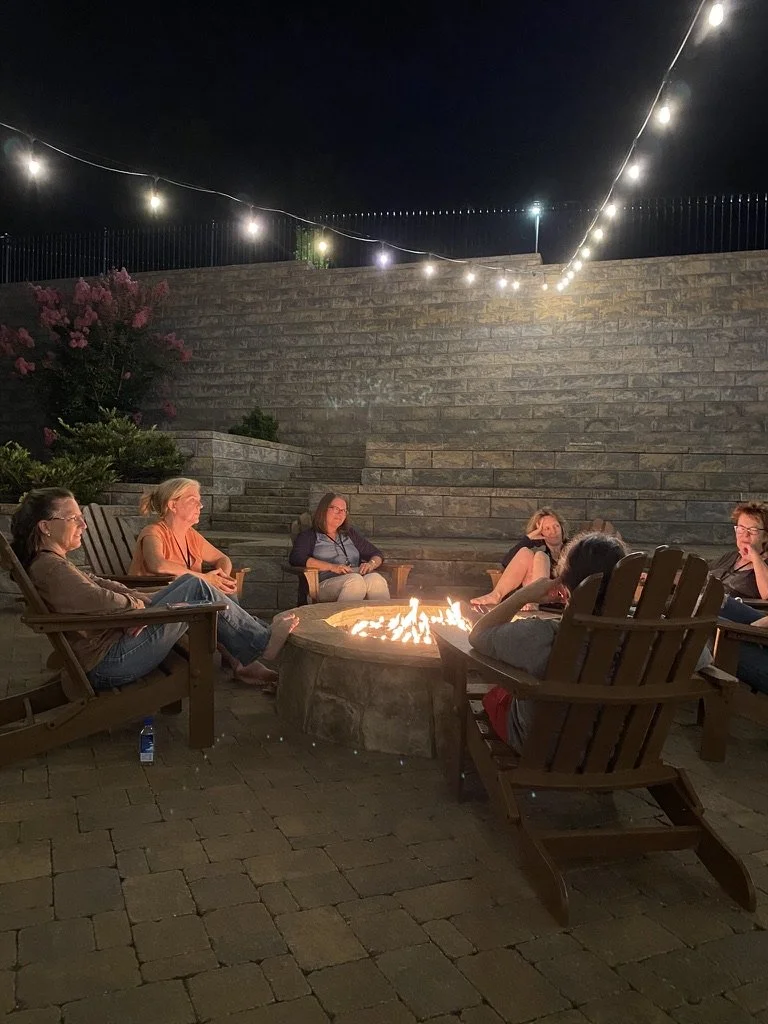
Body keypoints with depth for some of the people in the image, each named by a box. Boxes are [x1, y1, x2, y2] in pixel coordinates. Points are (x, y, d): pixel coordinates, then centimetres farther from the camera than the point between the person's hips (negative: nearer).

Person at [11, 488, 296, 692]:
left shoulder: (51, 563, 16)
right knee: (199, 591, -10)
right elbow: (98, 600, -32)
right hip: (109, 663, -11)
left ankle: (244, 661, 8)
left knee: (191, 583, 8)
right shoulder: (49, 566, -18)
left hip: (115, 642, 11)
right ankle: (263, 643, 8)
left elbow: (101, 585, 17)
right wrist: (133, 603, -12)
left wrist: (146, 598, 5)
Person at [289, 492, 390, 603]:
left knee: (375, 578, -33)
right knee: (355, 580, -38)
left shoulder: (350, 534, 30)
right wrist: (332, 567, -14)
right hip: (327, 583, -4)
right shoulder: (309, 536, 15)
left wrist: (371, 564, 2)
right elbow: (295, 558, -4)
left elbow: (377, 554, 29)